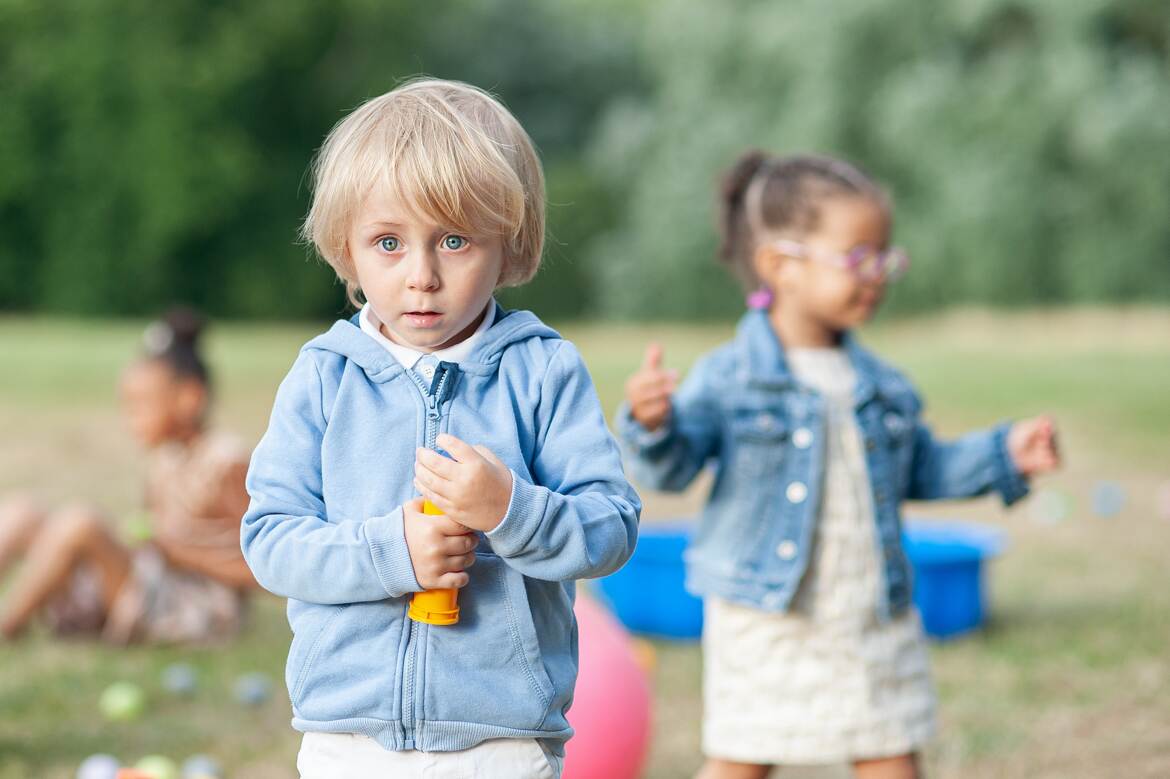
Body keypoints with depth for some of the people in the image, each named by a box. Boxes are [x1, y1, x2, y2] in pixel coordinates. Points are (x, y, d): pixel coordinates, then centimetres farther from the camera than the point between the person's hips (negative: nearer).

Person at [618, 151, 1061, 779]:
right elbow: (669, 468, -16)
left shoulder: (881, 386, 8)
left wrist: (1003, 455, 9)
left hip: (876, 626, 5)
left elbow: (920, 470, 20)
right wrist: (652, 424, -38)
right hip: (766, 628, -5)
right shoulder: (728, 379, -10)